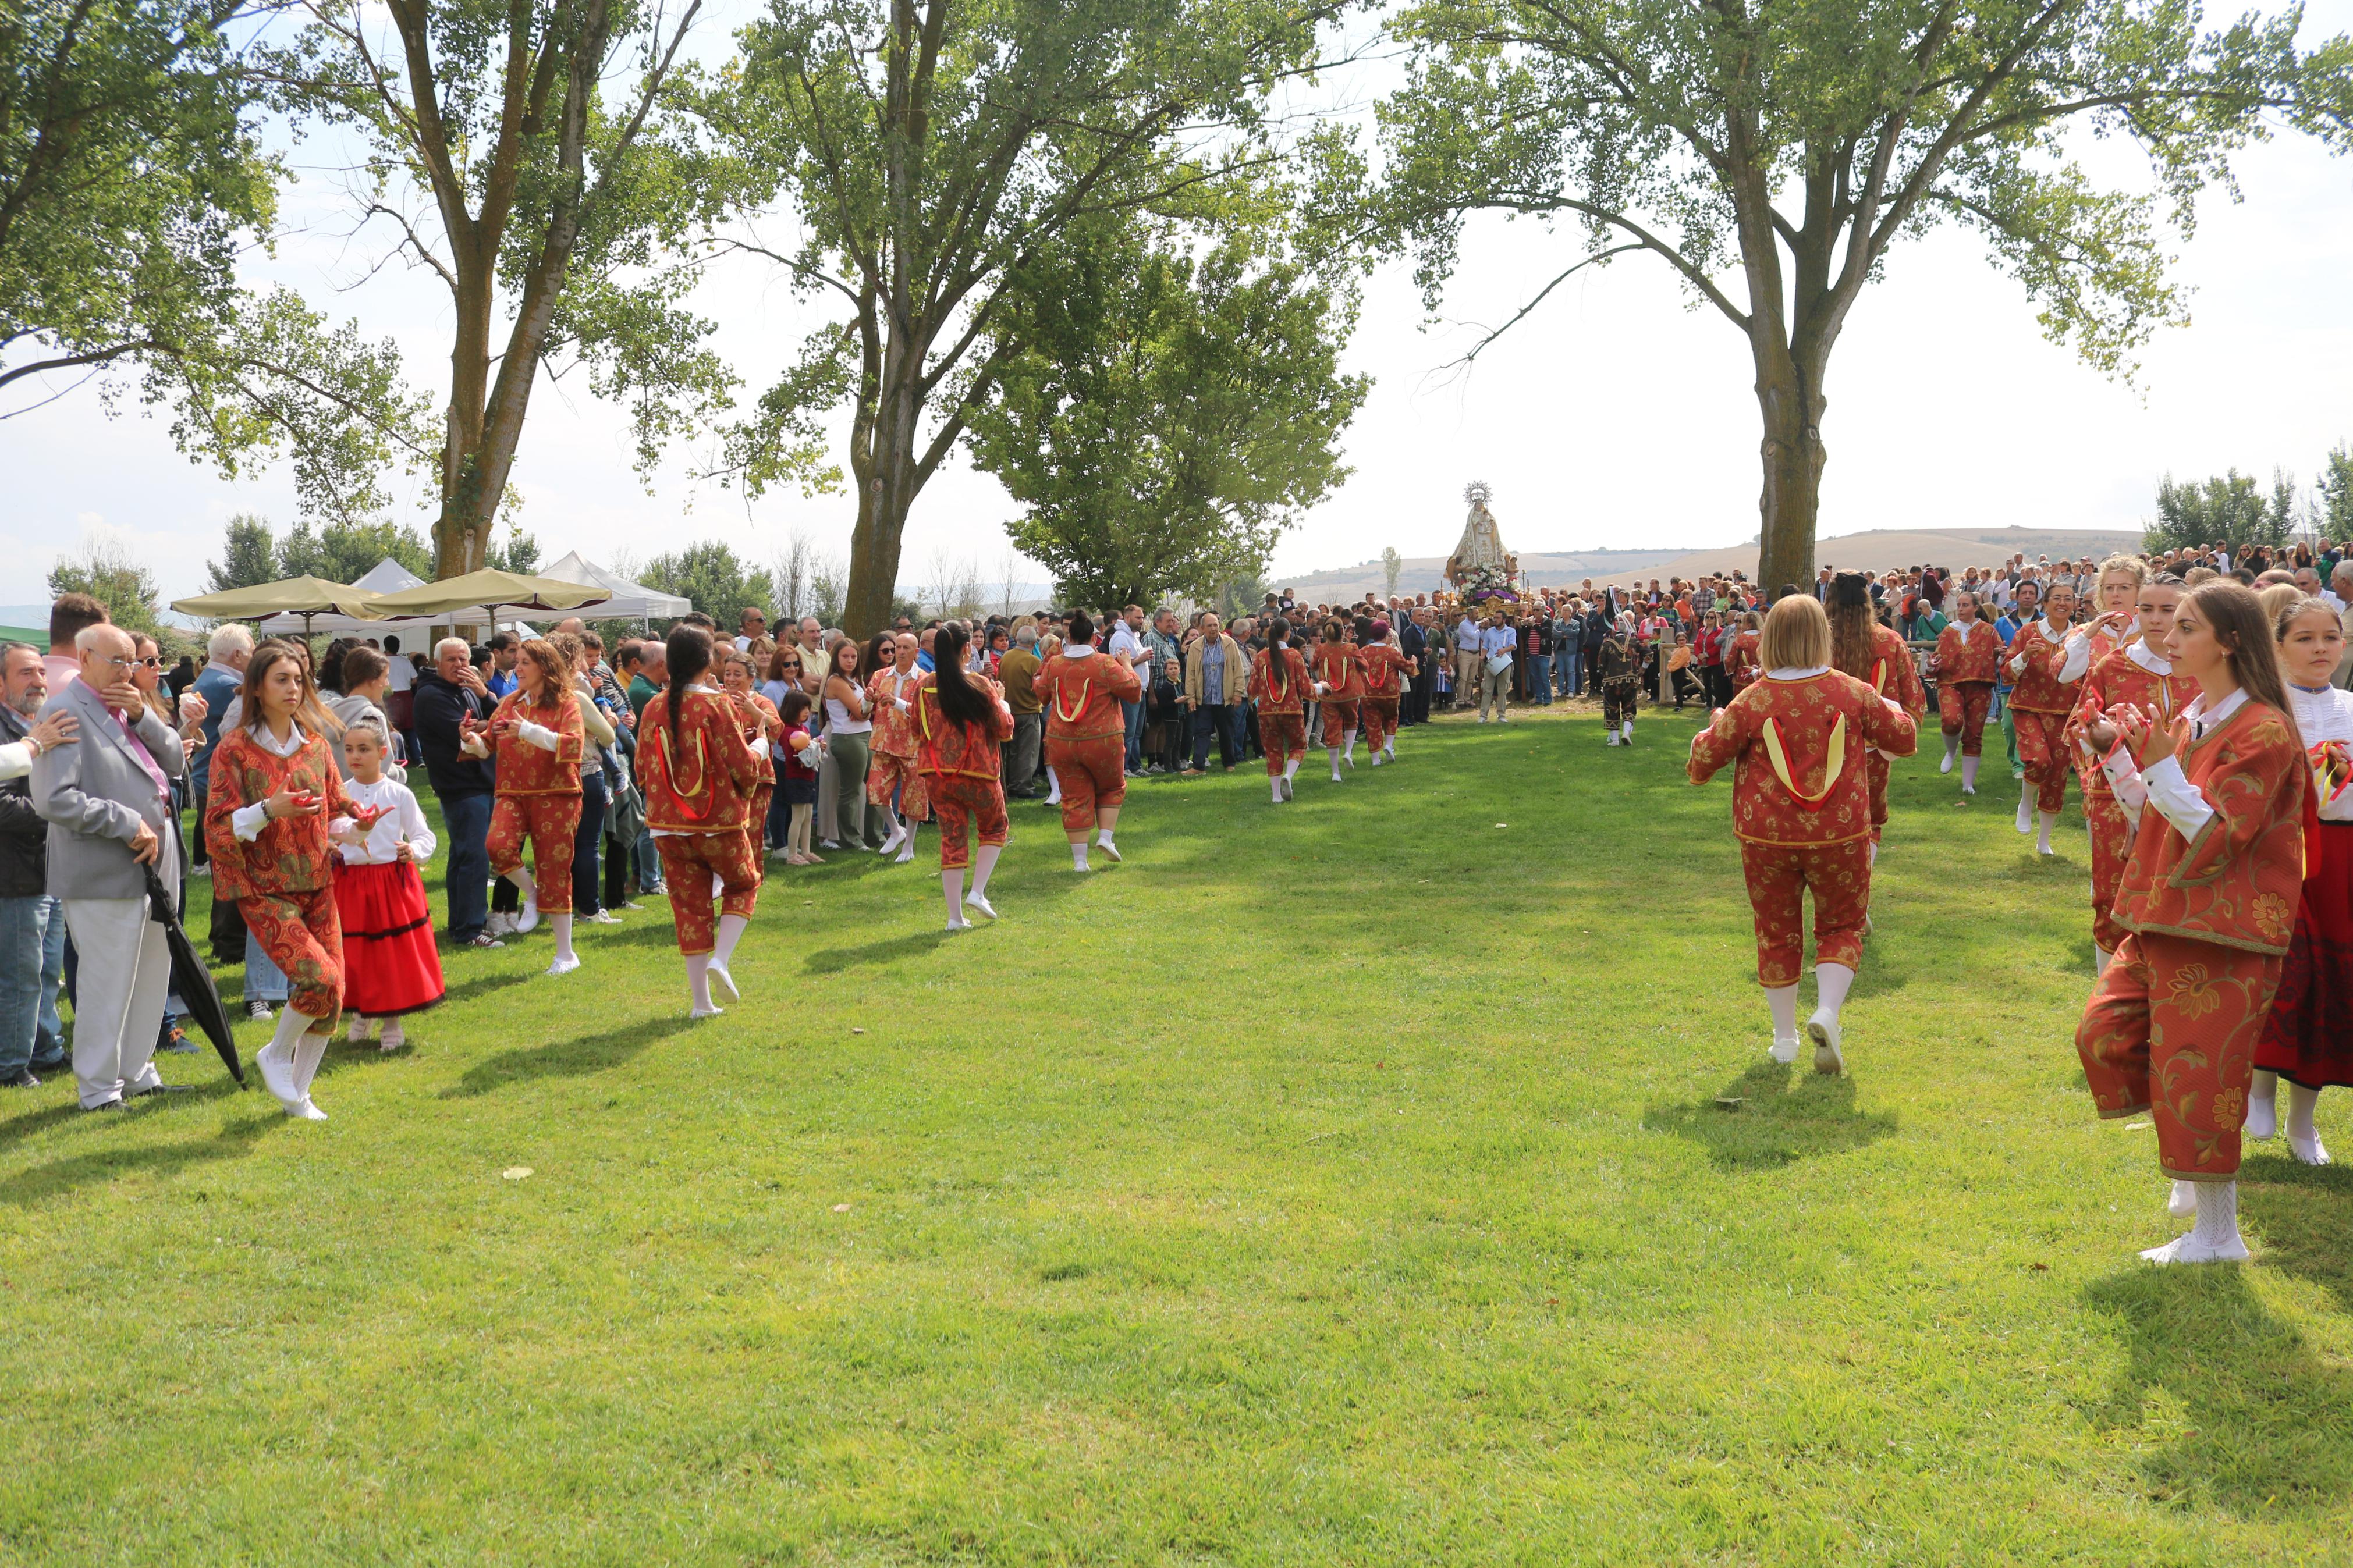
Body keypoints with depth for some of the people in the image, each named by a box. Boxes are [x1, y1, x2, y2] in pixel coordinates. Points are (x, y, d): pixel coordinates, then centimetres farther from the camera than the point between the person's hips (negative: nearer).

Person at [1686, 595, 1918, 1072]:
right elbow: (1903, 738, 9)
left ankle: (1785, 1038, 22)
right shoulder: (1853, 693, -5)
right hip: (1839, 836, 0)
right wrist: (1893, 710, 30)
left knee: (1777, 932, 15)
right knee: (1841, 927, 15)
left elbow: (1702, 762, -3)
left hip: (1768, 837, 0)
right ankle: (1827, 1012, -9)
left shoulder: (1751, 702, -9)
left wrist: (1715, 726, 17)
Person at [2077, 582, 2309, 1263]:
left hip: (2222, 935, -9)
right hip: (2165, 920, 9)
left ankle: (2217, 1233, 12)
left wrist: (2161, 765, -26)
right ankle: (2197, 1164, 25)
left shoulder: (2262, 732, -16)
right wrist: (2123, 755, 7)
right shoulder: (2191, 720, 11)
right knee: (2105, 1034, 8)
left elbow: (2214, 838, -20)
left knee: (2196, 1072, -3)